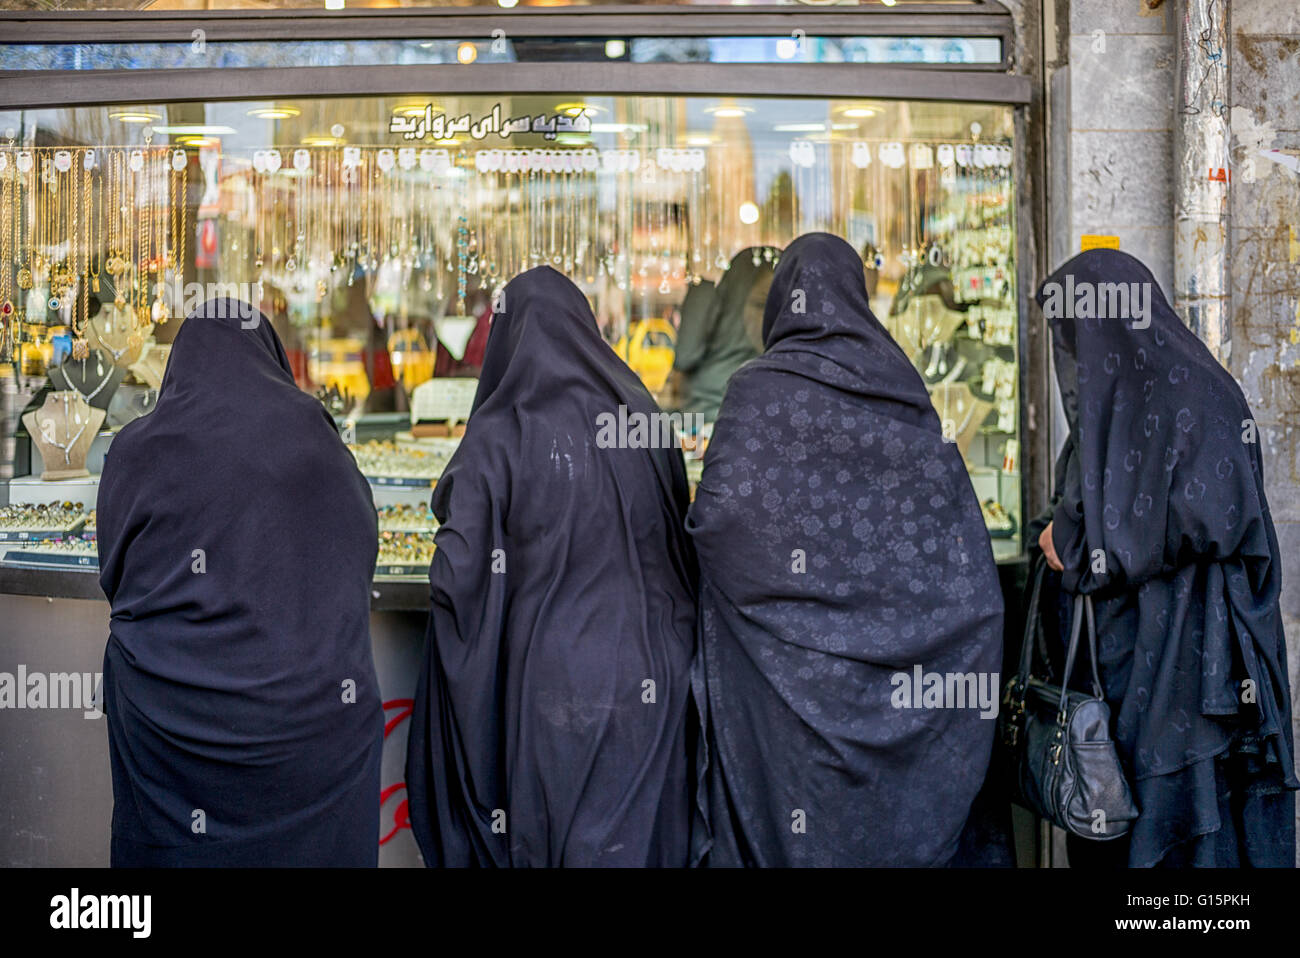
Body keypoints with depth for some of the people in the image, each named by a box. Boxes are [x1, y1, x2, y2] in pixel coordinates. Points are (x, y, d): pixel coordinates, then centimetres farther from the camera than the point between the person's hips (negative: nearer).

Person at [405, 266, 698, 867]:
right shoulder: (644, 418, 1)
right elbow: (680, 546, 8)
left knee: (545, 836, 10)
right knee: (640, 832, 14)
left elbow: (458, 575, -11)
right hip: (649, 681, 4)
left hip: (550, 677, -3)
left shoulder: (496, 440, -11)